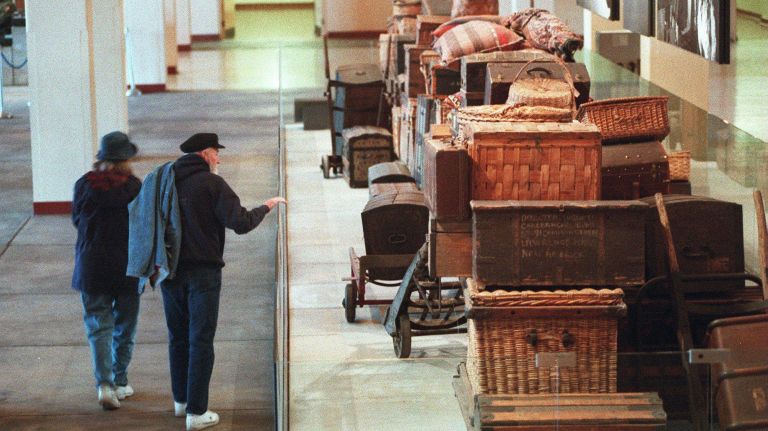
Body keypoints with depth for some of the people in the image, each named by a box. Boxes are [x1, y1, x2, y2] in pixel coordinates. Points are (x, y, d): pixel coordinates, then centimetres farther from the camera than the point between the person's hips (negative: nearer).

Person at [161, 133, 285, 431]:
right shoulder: (212, 184, -10)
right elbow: (240, 223, -15)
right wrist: (265, 207, 0)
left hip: (169, 270, 5)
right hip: (203, 271, -5)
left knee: (178, 337, 18)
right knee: (201, 341, 0)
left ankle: (180, 400, 28)